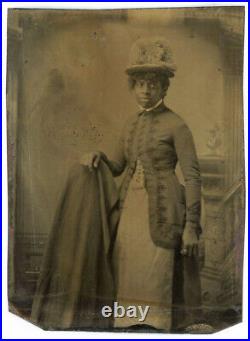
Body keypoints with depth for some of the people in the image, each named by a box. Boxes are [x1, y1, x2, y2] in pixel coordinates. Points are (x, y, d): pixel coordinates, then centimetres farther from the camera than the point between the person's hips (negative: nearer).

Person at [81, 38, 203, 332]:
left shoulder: (177, 125, -7)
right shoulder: (131, 124, 13)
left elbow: (193, 176, -9)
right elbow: (117, 168, 19)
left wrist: (191, 226, -13)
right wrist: (98, 156, -3)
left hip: (163, 212, -6)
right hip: (132, 210, 7)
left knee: (158, 280, -4)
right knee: (131, 278, 9)